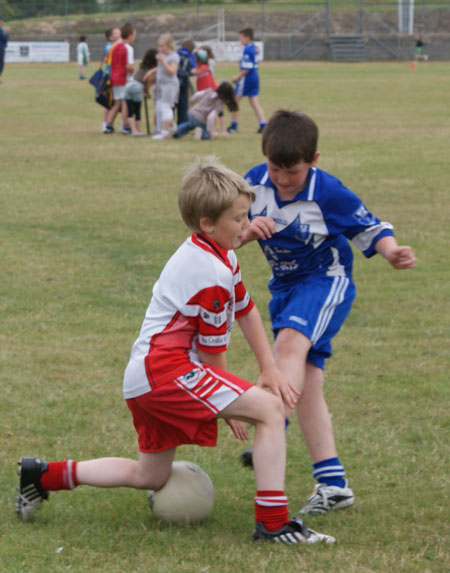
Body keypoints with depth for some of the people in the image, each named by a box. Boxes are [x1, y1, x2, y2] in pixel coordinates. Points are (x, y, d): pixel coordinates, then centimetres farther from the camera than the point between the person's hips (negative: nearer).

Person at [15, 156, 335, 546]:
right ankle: (273, 523, -24)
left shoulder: (222, 257, 15)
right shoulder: (212, 273, -17)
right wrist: (229, 407, 3)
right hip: (166, 371, -11)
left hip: (145, 378, 11)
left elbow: (246, 310, 23)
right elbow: (213, 349, -9)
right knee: (270, 409, -19)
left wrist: (270, 368, 15)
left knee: (150, 478, 23)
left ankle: (43, 475, 28)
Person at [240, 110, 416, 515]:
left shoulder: (328, 193, -20)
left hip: (325, 281, -6)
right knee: (306, 384, 3)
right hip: (285, 286, 6)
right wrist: (247, 232, -24)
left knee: (291, 342, -34)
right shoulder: (255, 183, -9)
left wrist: (392, 253, -29)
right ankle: (333, 484, 6)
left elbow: (370, 229, -9)